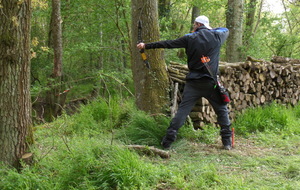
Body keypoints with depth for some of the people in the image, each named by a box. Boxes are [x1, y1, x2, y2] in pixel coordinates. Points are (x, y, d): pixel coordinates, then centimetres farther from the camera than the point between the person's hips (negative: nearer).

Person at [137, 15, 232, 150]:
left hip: (193, 83, 0)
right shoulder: (217, 36, 4)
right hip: (211, 83, 1)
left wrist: (146, 46, 10)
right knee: (222, 110, 13)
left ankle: (167, 141, -2)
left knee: (182, 110, 1)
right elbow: (226, 30, 28)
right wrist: (211, 29, 34)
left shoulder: (190, 38, 1)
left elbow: (167, 44, 3)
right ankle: (227, 142, 11)